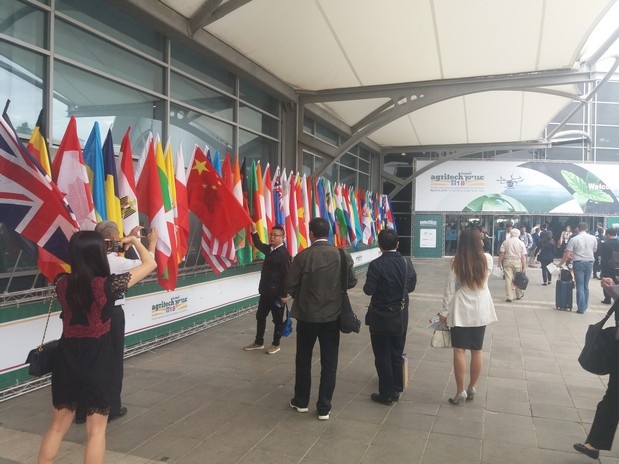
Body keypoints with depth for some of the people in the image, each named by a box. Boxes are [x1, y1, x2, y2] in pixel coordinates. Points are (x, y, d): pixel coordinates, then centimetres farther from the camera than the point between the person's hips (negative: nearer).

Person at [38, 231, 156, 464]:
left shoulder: (62, 283, -5)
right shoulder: (107, 285, -18)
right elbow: (150, 264, -8)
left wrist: (81, 247, 22)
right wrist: (134, 240, 6)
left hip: (66, 360, 4)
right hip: (97, 362, -4)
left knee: (58, 426, 21)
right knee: (96, 429, 10)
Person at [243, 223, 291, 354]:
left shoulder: (284, 253, -17)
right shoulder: (269, 249, 7)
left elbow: (286, 275, -19)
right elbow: (258, 244, 26)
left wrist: (284, 294, -19)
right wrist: (254, 231, 9)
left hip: (277, 293, -9)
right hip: (265, 291, 9)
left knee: (277, 319, 7)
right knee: (260, 316, 16)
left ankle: (276, 344, 20)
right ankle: (258, 342, 29)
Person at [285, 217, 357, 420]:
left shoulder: (303, 256, -14)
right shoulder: (342, 255, -7)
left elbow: (290, 284, -10)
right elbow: (352, 281, 1)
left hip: (306, 315, -1)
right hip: (332, 315, 1)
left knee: (303, 360, 17)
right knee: (329, 363, 10)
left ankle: (301, 401, 30)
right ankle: (324, 408, 15)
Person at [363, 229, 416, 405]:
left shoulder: (376, 265, -19)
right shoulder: (407, 263, -5)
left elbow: (369, 290, -19)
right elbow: (411, 286, 4)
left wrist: (370, 285, 2)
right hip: (401, 314, 5)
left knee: (383, 356, 8)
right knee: (397, 354, 18)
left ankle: (387, 394, 15)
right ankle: (396, 390, 30)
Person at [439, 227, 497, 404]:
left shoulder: (457, 262, -11)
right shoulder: (487, 259, -4)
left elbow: (450, 289, -9)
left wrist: (444, 311, 1)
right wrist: (480, 249, 17)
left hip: (461, 311, -3)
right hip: (480, 310, 3)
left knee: (459, 351, 1)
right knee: (477, 351, 11)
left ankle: (460, 391, 3)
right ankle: (472, 388, 21)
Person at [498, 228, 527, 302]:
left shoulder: (505, 242, 2)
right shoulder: (521, 243, 1)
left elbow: (501, 253, -2)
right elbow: (523, 256, -3)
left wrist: (500, 263, 3)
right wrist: (524, 266, -2)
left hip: (507, 261, 0)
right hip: (517, 262, 0)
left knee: (508, 279, 0)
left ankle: (509, 297, 0)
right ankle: (519, 295, 26)